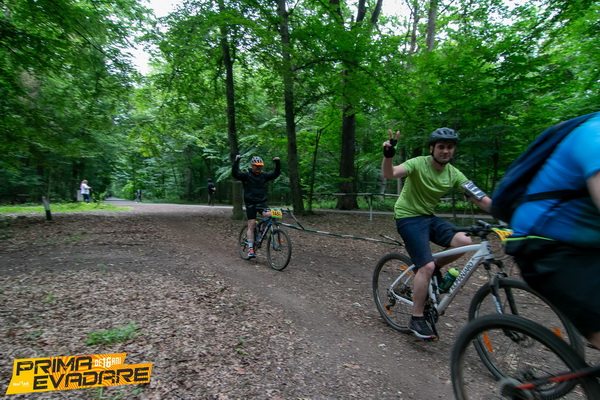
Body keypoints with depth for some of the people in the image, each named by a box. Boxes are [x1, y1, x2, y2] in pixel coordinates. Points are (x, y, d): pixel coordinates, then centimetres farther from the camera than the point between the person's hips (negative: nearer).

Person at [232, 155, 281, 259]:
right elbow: (235, 174, -18)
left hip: (261, 202, 3)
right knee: (251, 225, -5)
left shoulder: (264, 175, 7)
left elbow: (276, 174, 5)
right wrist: (236, 161, -27)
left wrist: (277, 163, -8)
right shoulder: (246, 175, -3)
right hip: (250, 203, -3)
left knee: (268, 215, -26)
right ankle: (250, 248, 2)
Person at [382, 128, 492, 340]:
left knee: (464, 241, -20)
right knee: (427, 266, -17)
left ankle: (433, 269, 9)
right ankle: (416, 319, 0)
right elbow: (389, 174, -32)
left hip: (428, 217, 6)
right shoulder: (418, 163, -16)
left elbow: (481, 199, -5)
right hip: (408, 217, -6)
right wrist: (388, 154, -52)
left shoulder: (454, 174, -1)